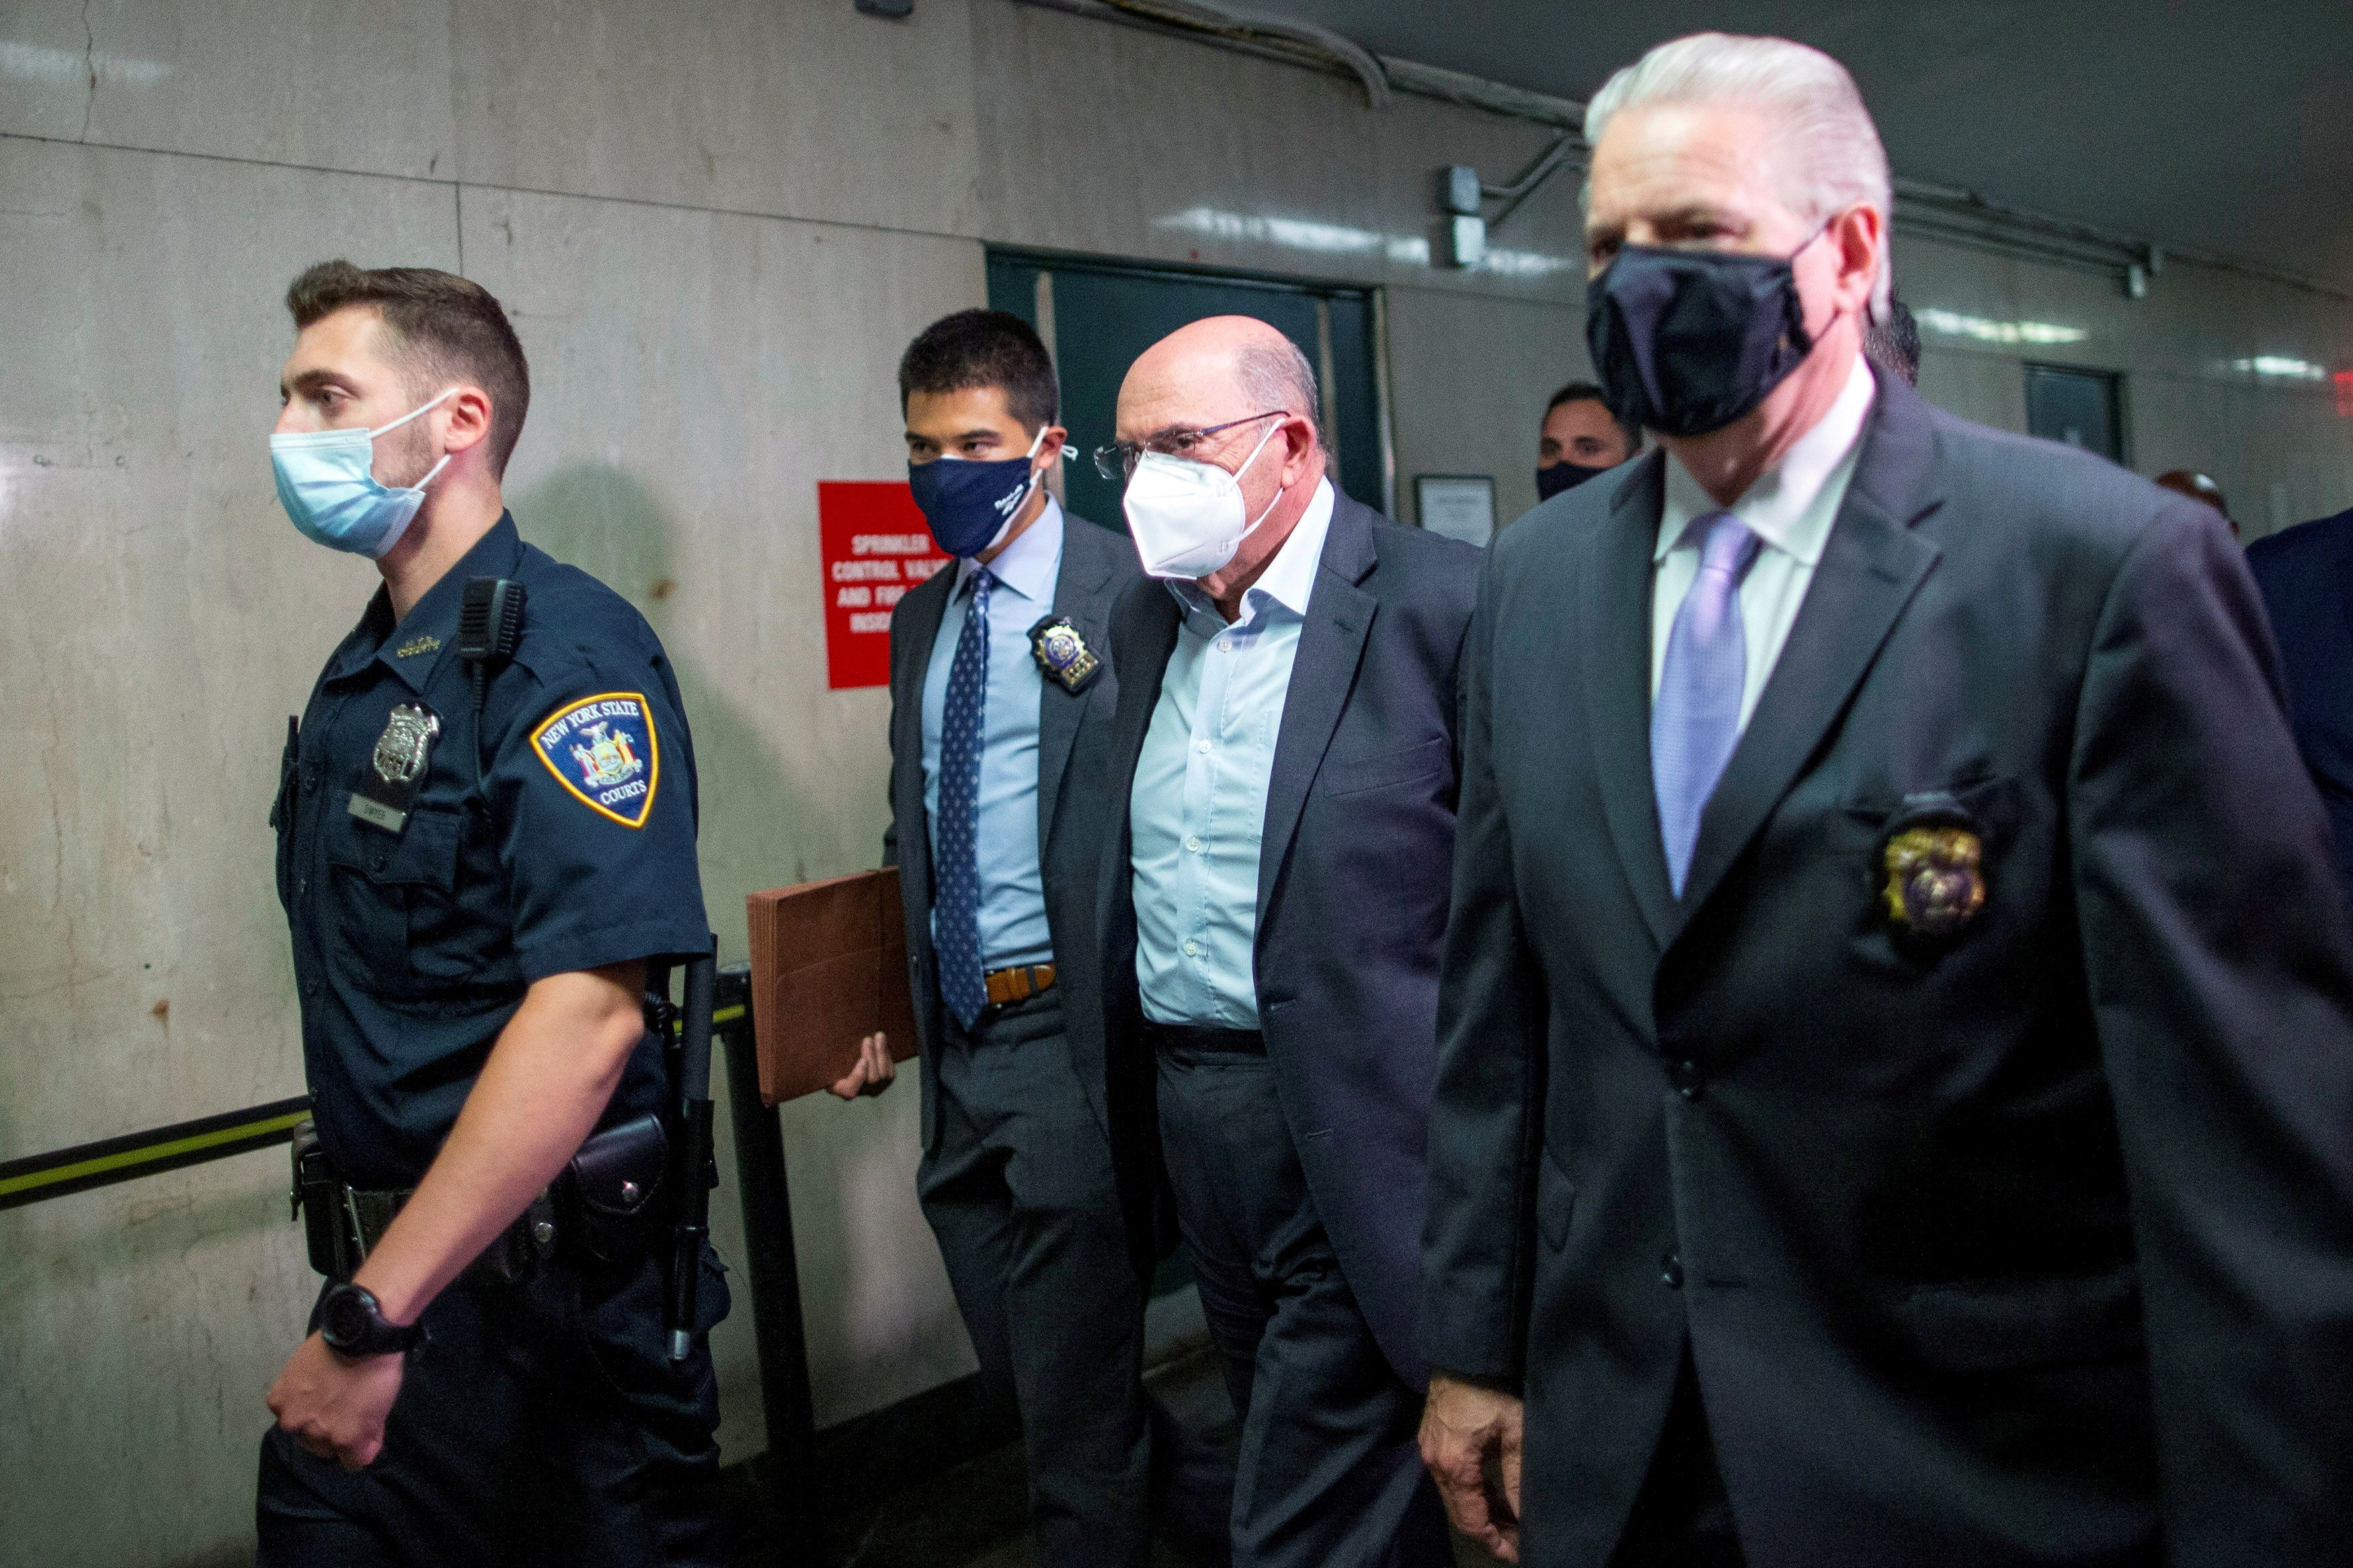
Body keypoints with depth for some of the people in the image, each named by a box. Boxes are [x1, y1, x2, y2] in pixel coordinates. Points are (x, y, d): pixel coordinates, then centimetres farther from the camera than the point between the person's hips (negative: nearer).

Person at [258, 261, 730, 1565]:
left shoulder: (563, 653, -18)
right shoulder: (365, 672, 10)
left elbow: (587, 1014, -28)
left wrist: (371, 1316, -26)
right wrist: (360, 1304, 14)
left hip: (549, 1288, -7)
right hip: (393, 1268, 8)